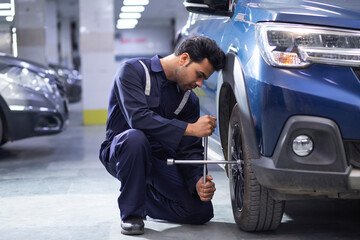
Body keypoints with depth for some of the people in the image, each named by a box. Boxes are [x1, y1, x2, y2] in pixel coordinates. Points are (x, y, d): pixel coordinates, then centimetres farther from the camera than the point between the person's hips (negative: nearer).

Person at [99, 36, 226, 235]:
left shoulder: (189, 100, 4)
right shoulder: (133, 71, -13)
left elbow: (190, 149, 2)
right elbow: (137, 117, -28)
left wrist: (197, 181, -18)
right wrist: (190, 128, -31)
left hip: (160, 159, 5)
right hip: (120, 151, -5)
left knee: (202, 212, -12)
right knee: (135, 137, -40)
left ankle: (146, 195, 18)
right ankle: (131, 214, -20)